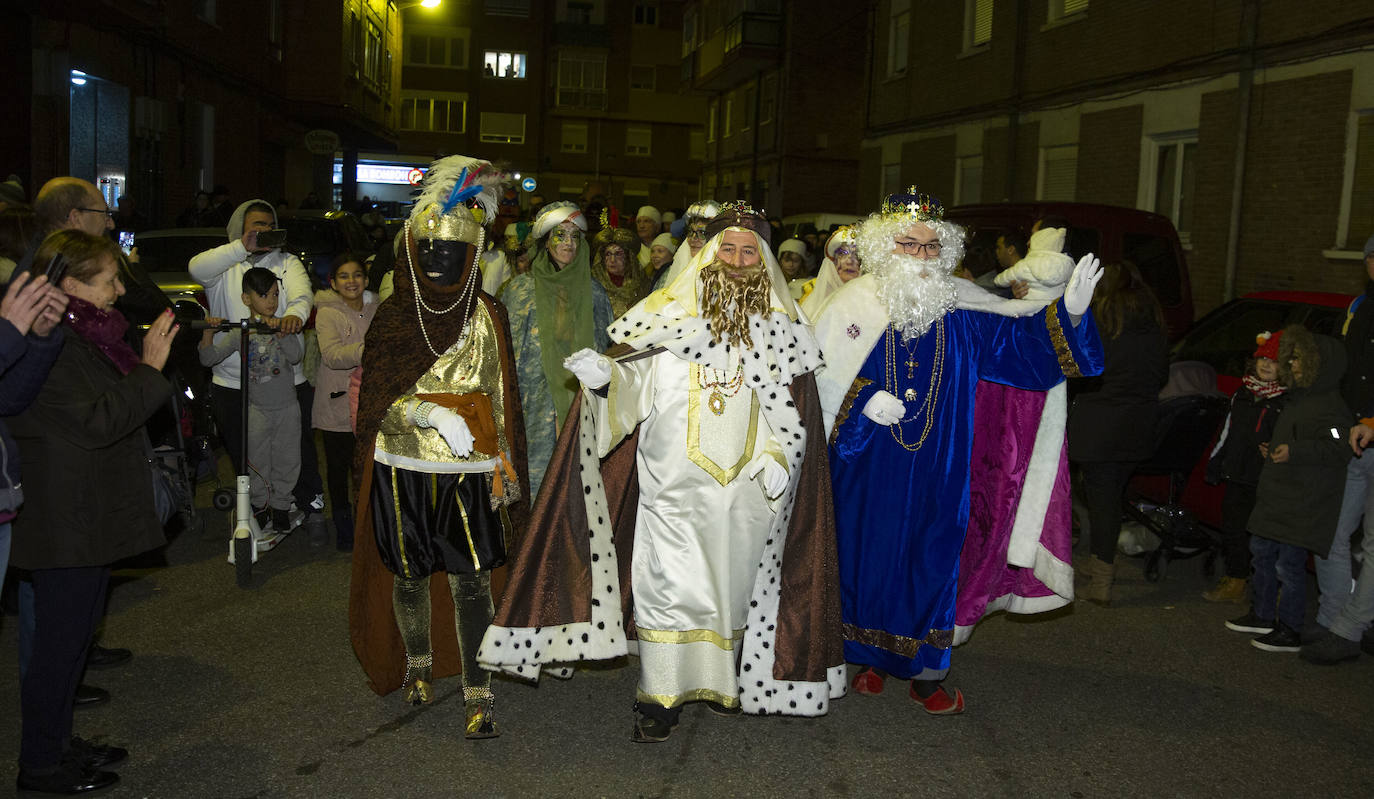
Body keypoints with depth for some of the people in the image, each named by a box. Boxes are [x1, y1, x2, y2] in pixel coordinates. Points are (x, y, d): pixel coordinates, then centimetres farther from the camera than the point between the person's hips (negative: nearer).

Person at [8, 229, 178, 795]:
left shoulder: (81, 336, 12)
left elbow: (115, 405, 21)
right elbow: (97, 422, -26)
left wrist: (150, 358, 10)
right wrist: (150, 368, -22)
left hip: (92, 519, 10)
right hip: (66, 528, -10)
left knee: (74, 633, 19)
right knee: (59, 640, 2)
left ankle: (58, 742, 33)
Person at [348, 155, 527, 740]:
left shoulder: (485, 314, 4)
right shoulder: (392, 316, 3)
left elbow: (498, 393, 7)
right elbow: (381, 393, -4)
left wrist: (504, 467, 3)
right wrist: (432, 415, -23)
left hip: (467, 466, -1)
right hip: (403, 465, 1)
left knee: (470, 580, -4)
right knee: (409, 574, 13)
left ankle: (478, 695, 2)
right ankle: (418, 665, 36)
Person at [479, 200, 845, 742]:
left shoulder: (780, 326, 6)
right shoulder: (674, 312, 2)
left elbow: (793, 408, 7)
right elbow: (637, 384, 1)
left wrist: (779, 459, -6)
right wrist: (604, 377, -19)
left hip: (747, 487, 2)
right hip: (674, 480, -2)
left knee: (731, 580, 12)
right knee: (669, 581, -5)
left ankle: (722, 678, 31)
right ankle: (661, 695, 6)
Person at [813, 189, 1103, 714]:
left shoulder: (964, 310, 1)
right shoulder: (854, 305, -4)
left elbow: (1019, 342, -1)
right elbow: (819, 374, -3)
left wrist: (1068, 314, -16)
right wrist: (862, 401, -17)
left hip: (937, 469, 1)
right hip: (868, 467, -1)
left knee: (932, 558, 6)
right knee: (868, 551, 7)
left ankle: (925, 673, 20)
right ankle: (870, 657, 27)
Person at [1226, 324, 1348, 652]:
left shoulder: (1329, 406, -16)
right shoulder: (1296, 397, 14)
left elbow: (1339, 449, -24)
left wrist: (1295, 451, -30)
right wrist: (1273, 447, 14)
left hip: (1306, 499, -10)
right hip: (1277, 492, 10)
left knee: (1289, 563, -6)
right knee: (1261, 551, 17)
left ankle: (1289, 631, 5)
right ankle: (1262, 615, 30)